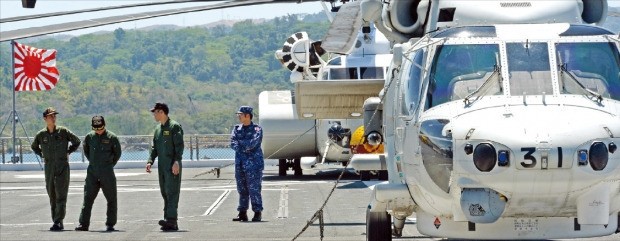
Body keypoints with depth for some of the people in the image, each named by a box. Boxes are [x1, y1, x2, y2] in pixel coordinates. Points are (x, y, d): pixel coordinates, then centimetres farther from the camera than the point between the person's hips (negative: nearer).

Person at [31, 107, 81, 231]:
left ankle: (58, 222, -15)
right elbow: (34, 146, 24)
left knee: (61, 195, -11)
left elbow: (76, 142, 10)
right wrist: (42, 155, 13)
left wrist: (68, 152, 5)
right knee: (52, 195, 6)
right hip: (49, 167, 3)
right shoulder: (41, 134, 5)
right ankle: (58, 223, 13)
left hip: (62, 166, -3)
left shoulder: (63, 131, -2)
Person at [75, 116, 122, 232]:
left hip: (107, 173, -2)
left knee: (111, 199, 3)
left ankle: (110, 224, 11)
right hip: (92, 172, 2)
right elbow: (86, 151, 19)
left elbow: (117, 153, 5)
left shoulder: (111, 137, -5)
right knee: (87, 198, 0)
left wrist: (110, 164, 7)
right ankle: (83, 224, 1)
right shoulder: (89, 137, 3)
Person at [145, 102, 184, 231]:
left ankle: (171, 219, -20)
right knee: (165, 192, 7)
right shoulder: (158, 128, 18)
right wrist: (150, 161, 8)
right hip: (162, 166, 8)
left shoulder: (174, 126, -6)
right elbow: (154, 147, 21)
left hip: (172, 166, -8)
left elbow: (179, 146, -13)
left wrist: (176, 162, -22)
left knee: (172, 191, -13)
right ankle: (171, 223, 9)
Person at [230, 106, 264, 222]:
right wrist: (245, 147, -14)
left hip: (254, 163, -5)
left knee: (254, 189, -7)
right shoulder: (237, 129, 13)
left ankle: (258, 213, -1)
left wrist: (240, 142, -5)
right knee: (242, 189, 6)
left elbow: (253, 143, -17)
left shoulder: (257, 129, -1)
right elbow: (233, 143, 0)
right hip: (240, 163, 5)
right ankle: (242, 213, 11)